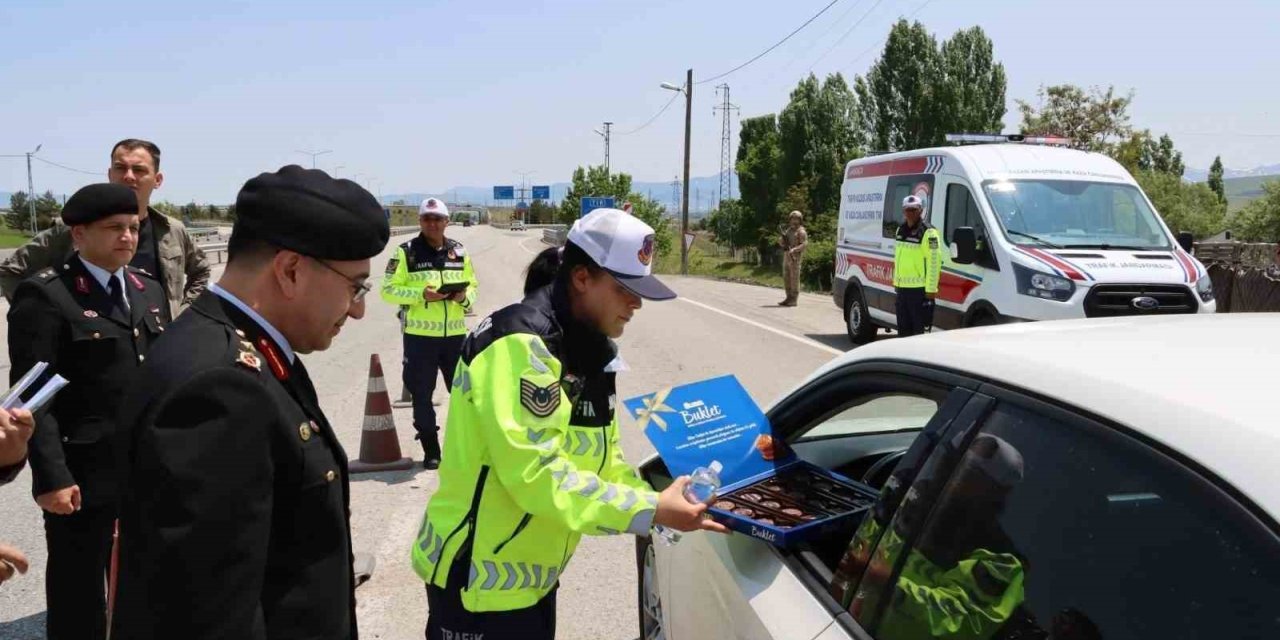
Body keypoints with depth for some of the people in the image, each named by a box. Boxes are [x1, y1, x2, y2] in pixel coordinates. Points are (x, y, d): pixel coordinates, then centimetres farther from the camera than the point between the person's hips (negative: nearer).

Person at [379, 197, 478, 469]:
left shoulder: (459, 251, 8)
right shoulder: (406, 252, -3)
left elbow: (473, 284, 17)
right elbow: (388, 290, -5)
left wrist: (465, 296, -6)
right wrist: (422, 294, -18)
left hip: (455, 334, 3)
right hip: (420, 335, -3)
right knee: (422, 394, 5)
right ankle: (431, 451, 17)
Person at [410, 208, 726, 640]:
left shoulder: (589, 351, 5)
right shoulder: (521, 344, -24)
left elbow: (602, 458, 8)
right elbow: (534, 473, -29)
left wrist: (665, 508, -6)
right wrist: (649, 511, -26)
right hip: (478, 578, -9)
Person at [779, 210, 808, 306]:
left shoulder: (801, 231, -5)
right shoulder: (789, 230, 19)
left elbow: (805, 244, -16)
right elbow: (782, 244, 20)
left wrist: (794, 249, -27)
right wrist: (783, 239, -3)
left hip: (795, 257, -8)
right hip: (786, 256, 8)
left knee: (794, 278, -7)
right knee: (786, 278, 8)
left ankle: (794, 300, -5)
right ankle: (789, 298, 14)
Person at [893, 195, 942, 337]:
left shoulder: (928, 232, -11)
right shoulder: (900, 230, 14)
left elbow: (934, 261, -15)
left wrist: (931, 288, -18)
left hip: (920, 289, -8)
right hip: (902, 287, 8)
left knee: (919, 328, -6)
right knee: (903, 327, 14)